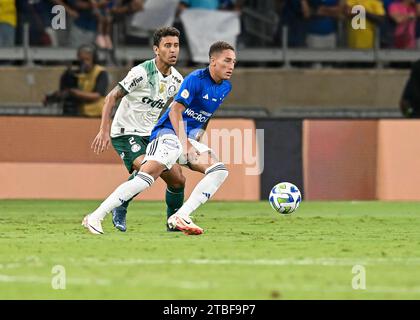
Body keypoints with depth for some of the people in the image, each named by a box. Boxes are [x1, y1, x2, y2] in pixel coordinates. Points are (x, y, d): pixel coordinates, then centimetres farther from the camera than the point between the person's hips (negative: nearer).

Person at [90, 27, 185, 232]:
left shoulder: (177, 80, 2)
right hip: (126, 132, -7)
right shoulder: (142, 72, -19)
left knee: (178, 180, -1)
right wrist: (104, 131, -26)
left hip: (152, 135, 7)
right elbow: (111, 97, -18)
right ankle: (120, 211, -9)